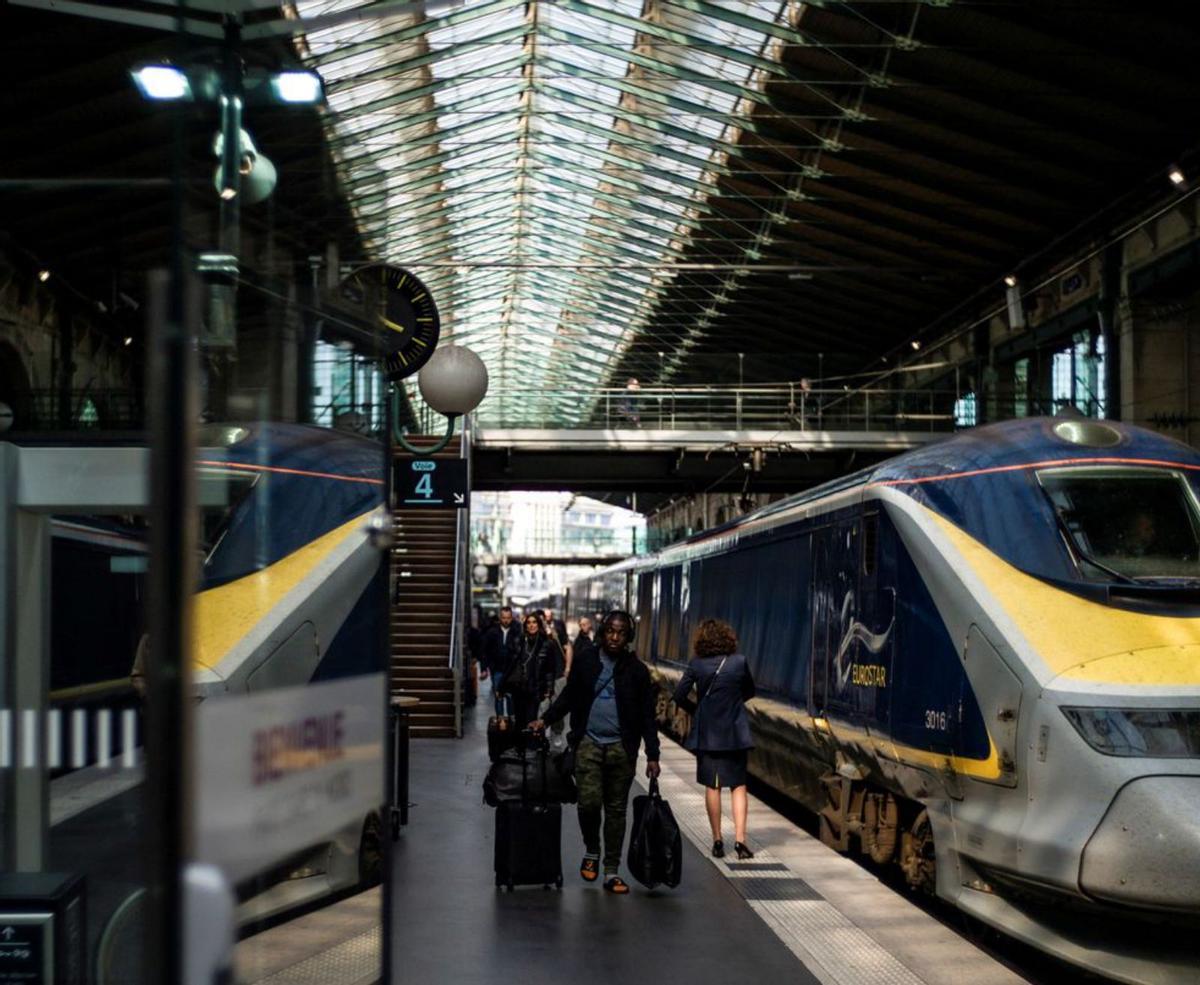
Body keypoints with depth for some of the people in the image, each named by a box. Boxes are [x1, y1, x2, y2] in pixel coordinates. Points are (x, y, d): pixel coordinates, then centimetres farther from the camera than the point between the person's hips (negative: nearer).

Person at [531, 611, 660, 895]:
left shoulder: (636, 670, 1)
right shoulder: (584, 661, 3)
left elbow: (647, 716, 4)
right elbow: (568, 697, 13)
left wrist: (652, 756, 0)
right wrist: (545, 720, 1)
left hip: (621, 747, 0)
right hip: (588, 743, 0)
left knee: (616, 809, 5)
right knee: (589, 802, -12)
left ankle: (612, 872, 14)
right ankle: (591, 851, 17)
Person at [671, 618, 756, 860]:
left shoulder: (696, 665, -6)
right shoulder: (739, 662, -5)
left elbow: (679, 695, -7)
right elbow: (749, 692, 9)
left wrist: (696, 710, 9)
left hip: (706, 733, 0)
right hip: (735, 733, 0)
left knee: (712, 787, 9)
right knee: (738, 786, 6)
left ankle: (717, 840, 12)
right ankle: (740, 838, -5)